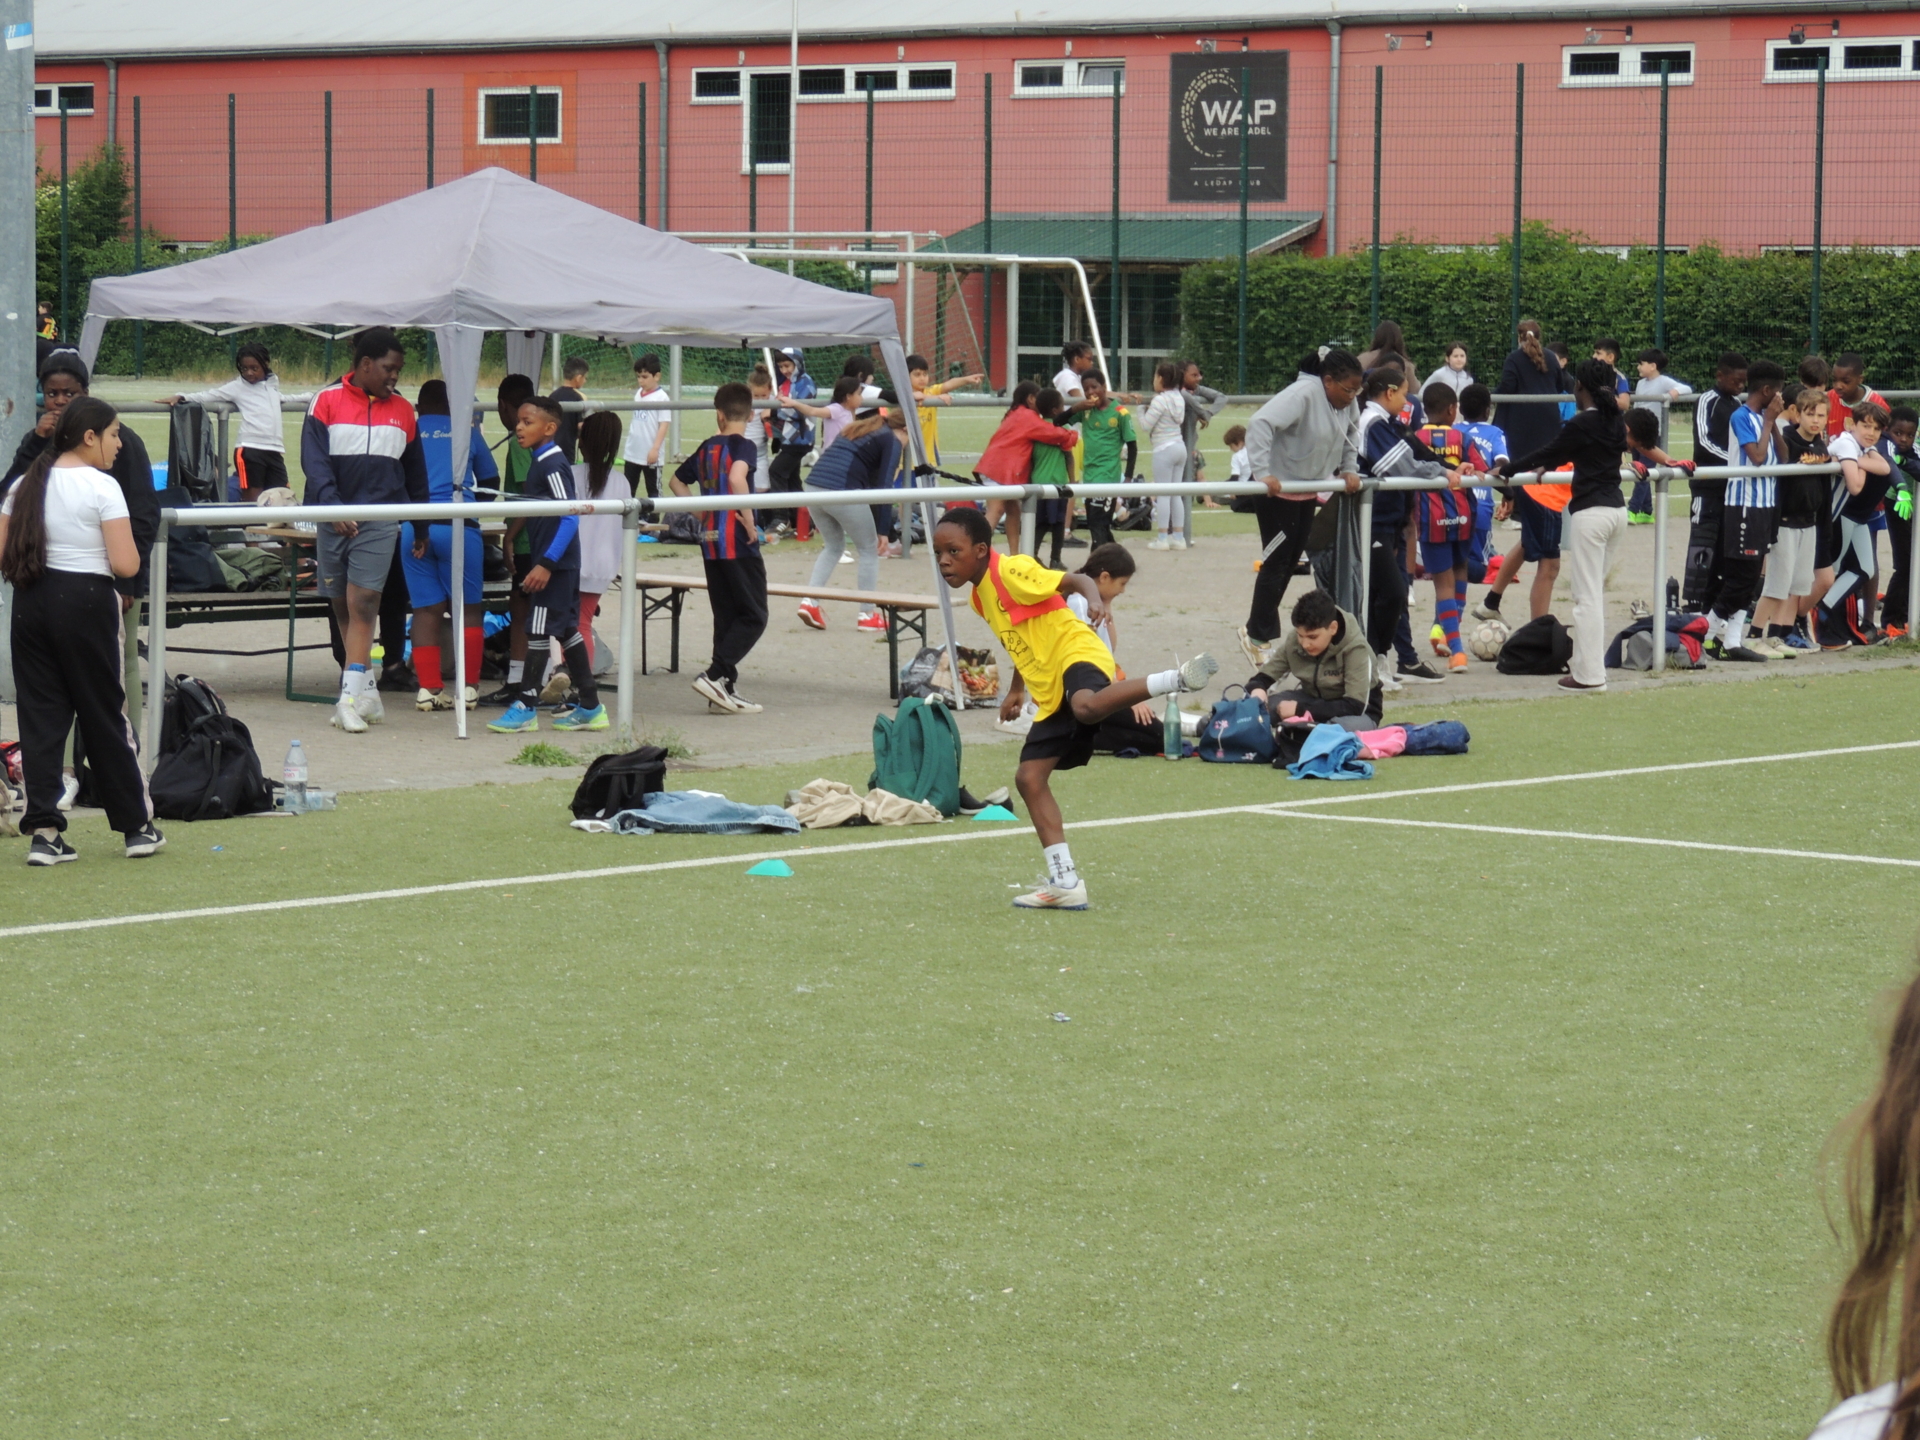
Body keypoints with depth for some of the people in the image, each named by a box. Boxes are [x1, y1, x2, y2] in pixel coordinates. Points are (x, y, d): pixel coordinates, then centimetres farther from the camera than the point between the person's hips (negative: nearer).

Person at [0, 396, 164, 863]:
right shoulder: (102, 487, -11)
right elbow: (126, 565, -16)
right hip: (85, 601, -5)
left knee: (40, 715, 6)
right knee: (105, 715, 6)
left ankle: (43, 832, 1)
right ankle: (136, 826, 15)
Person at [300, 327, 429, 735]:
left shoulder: (402, 411, 10)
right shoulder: (327, 403, 0)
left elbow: (415, 473, 19)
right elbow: (314, 460, -10)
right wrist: (332, 506, -24)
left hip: (381, 522, 0)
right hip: (334, 521, 0)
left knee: (361, 605, -12)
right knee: (343, 608, 7)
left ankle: (350, 698, -18)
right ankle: (366, 692, 16)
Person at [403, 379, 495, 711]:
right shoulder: (466, 432, 12)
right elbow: (491, 481, 20)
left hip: (413, 529, 1)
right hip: (457, 524, -1)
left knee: (426, 609, 5)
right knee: (468, 608, 7)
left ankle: (429, 688, 2)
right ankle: (468, 687, 4)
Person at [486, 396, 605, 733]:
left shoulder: (552, 465, -16)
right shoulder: (541, 462, 13)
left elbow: (570, 517, -22)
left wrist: (546, 563, -25)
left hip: (555, 564, -10)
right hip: (561, 564, 10)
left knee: (538, 630, -5)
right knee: (566, 630, 12)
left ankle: (526, 707, -1)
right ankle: (590, 706, 16)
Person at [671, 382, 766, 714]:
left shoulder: (706, 448, 11)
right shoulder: (742, 446, -10)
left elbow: (678, 482, 22)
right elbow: (737, 479, -29)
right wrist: (749, 521, -19)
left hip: (710, 541, 7)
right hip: (738, 541, -7)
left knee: (726, 616, 13)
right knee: (754, 616, -2)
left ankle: (726, 689, 12)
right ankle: (714, 675, -15)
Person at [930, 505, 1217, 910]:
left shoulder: (1010, 571, -9)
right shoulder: (982, 594, 18)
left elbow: (1075, 580, -16)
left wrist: (1094, 599, -37)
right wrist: (1016, 689, 35)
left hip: (1076, 653, -10)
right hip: (1051, 696, 10)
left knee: (1086, 706, -45)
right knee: (1029, 777, 3)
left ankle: (1176, 678, -39)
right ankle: (1065, 883, 3)